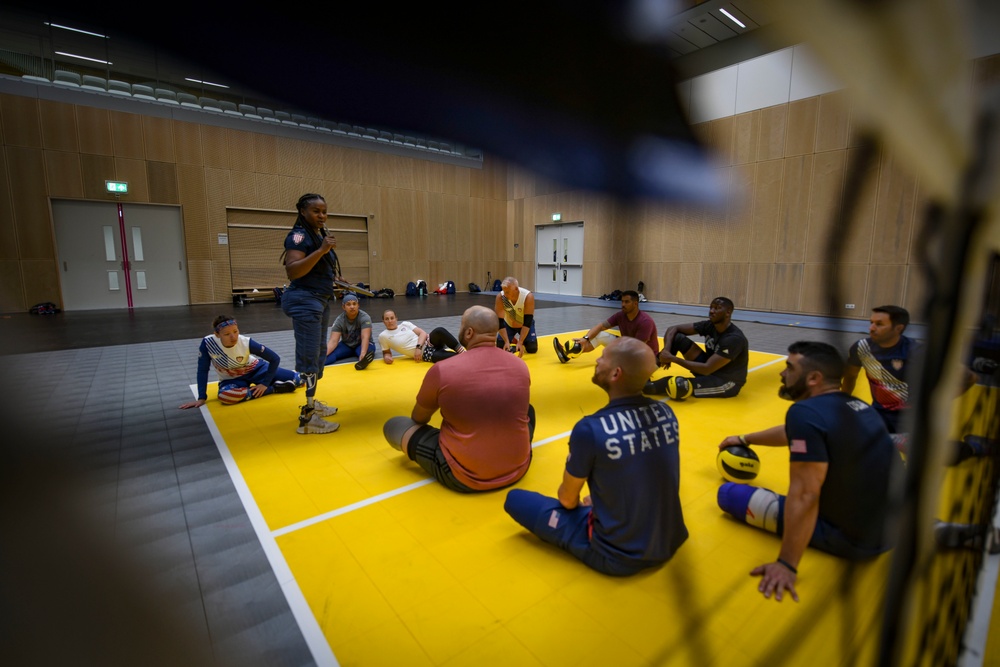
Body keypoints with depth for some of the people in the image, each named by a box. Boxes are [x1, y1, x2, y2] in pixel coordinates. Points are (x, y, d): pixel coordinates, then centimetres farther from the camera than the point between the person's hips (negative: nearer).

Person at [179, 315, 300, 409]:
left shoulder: (246, 342, -27)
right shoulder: (208, 343, -25)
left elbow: (275, 359, -19)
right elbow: (202, 370, -15)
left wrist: (265, 383, -19)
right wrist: (202, 398, -15)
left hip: (255, 369, 0)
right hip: (231, 379, 0)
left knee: (297, 379, -14)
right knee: (225, 396, -39)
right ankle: (274, 388, -23)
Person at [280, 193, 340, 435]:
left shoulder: (321, 234, 14)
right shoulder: (299, 235, -13)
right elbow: (292, 271, -26)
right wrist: (320, 250, -30)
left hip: (320, 300, 10)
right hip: (305, 300, -10)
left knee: (319, 353, 16)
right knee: (308, 358, -10)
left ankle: (311, 402, 28)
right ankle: (307, 418, -6)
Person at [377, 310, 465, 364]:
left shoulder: (405, 324, 8)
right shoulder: (383, 336, 3)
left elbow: (423, 333, 2)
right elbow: (386, 352, 15)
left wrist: (418, 346, -15)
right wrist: (386, 357, -10)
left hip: (429, 343, 3)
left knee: (440, 331, -32)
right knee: (437, 356, -37)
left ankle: (462, 352, -29)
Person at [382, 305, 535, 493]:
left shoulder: (442, 370, -14)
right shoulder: (520, 366, -4)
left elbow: (418, 419, 4)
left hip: (462, 477, -4)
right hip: (517, 470, 4)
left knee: (393, 425, 9)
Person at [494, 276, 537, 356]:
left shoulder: (528, 297, -34)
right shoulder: (500, 297, -31)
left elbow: (527, 322, -33)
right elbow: (500, 322, -29)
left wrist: (520, 342, -39)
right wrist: (507, 341, -37)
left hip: (525, 323, -1)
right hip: (508, 323, 1)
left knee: (532, 348, -14)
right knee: (500, 347, -13)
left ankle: (518, 340, 20)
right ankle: (512, 339, 21)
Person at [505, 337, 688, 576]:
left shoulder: (590, 429, -26)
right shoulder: (667, 412, -9)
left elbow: (567, 500, -9)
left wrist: (582, 505, 16)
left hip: (617, 557, -6)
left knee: (516, 499, 1)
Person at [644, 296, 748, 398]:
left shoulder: (734, 338, -26)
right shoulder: (709, 325, -4)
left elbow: (707, 369, -30)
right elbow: (673, 329, -2)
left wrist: (673, 358, -28)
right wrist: (666, 350, -22)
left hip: (728, 382, -7)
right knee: (677, 337, -10)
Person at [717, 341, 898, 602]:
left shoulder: (805, 412, -23)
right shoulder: (857, 405, 4)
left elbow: (804, 496, -27)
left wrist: (787, 565, -21)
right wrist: (745, 439, 34)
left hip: (850, 538, -9)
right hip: (893, 530, 9)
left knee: (728, 492, -3)